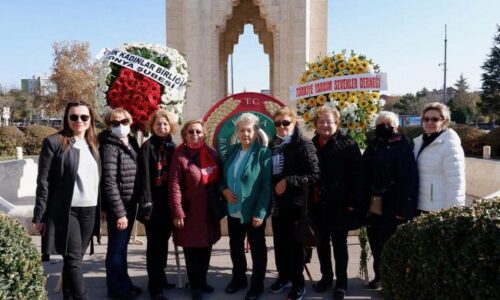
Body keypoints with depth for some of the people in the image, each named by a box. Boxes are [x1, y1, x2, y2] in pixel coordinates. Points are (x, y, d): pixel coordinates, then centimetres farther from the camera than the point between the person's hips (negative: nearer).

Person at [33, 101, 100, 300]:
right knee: (74, 259, -4)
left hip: (90, 211, 5)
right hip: (66, 211, -5)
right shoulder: (54, 142, -5)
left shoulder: (94, 144, 11)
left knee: (73, 260, 13)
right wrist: (40, 216, -9)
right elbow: (43, 181, -7)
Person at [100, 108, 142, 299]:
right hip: (118, 206, -8)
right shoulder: (110, 147, -14)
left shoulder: (132, 144, 8)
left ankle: (124, 283, 34)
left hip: (130, 204, 8)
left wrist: (130, 208, 7)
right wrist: (119, 213, -20)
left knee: (122, 246, 20)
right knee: (116, 248, 6)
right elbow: (109, 183, -19)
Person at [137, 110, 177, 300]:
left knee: (163, 242, 15)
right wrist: (146, 202, -21)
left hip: (168, 203, 6)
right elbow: (144, 176, -13)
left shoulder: (172, 147, 11)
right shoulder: (148, 146, -6)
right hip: (154, 203, -6)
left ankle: (160, 278, 29)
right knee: (154, 244, 0)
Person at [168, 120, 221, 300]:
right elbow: (174, 186, -14)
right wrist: (177, 212, -17)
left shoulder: (212, 154, 6)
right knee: (192, 251, 5)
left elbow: (219, 180, 12)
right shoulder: (180, 156, -11)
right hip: (190, 212, -5)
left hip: (209, 212, 5)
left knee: (206, 249, 15)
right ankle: (195, 285, 22)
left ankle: (202, 281, 33)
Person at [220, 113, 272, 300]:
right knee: (235, 247, 19)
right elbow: (223, 176, 15)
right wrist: (224, 189, -7)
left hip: (253, 212, -5)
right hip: (233, 211, 6)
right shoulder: (232, 151, 7)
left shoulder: (263, 153, -11)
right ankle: (238, 278, 39)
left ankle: (257, 285, 27)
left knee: (257, 249, 11)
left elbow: (266, 186, -15)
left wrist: (260, 213, -19)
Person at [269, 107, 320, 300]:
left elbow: (314, 175, -16)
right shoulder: (273, 144, 8)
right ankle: (284, 276, 34)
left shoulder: (304, 144, -9)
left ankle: (298, 283, 21)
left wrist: (288, 181, -20)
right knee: (279, 242, 15)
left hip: (295, 203, -5)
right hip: (277, 202, 5)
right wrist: (273, 186, 3)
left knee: (295, 244, 5)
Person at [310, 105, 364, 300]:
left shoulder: (347, 144, -7)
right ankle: (326, 276, 31)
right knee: (322, 243, 15)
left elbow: (357, 175, -11)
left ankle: (341, 282, 20)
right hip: (317, 204, 5)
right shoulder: (311, 145, 7)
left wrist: (354, 202, -16)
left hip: (338, 204, -4)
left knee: (339, 245, 7)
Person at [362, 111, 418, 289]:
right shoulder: (372, 147, 9)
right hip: (373, 205, 6)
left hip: (393, 206, -6)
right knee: (376, 243, 15)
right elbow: (365, 174, 10)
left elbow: (410, 179, -14)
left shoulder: (403, 147, -8)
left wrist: (404, 208, -19)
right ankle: (379, 275, 32)